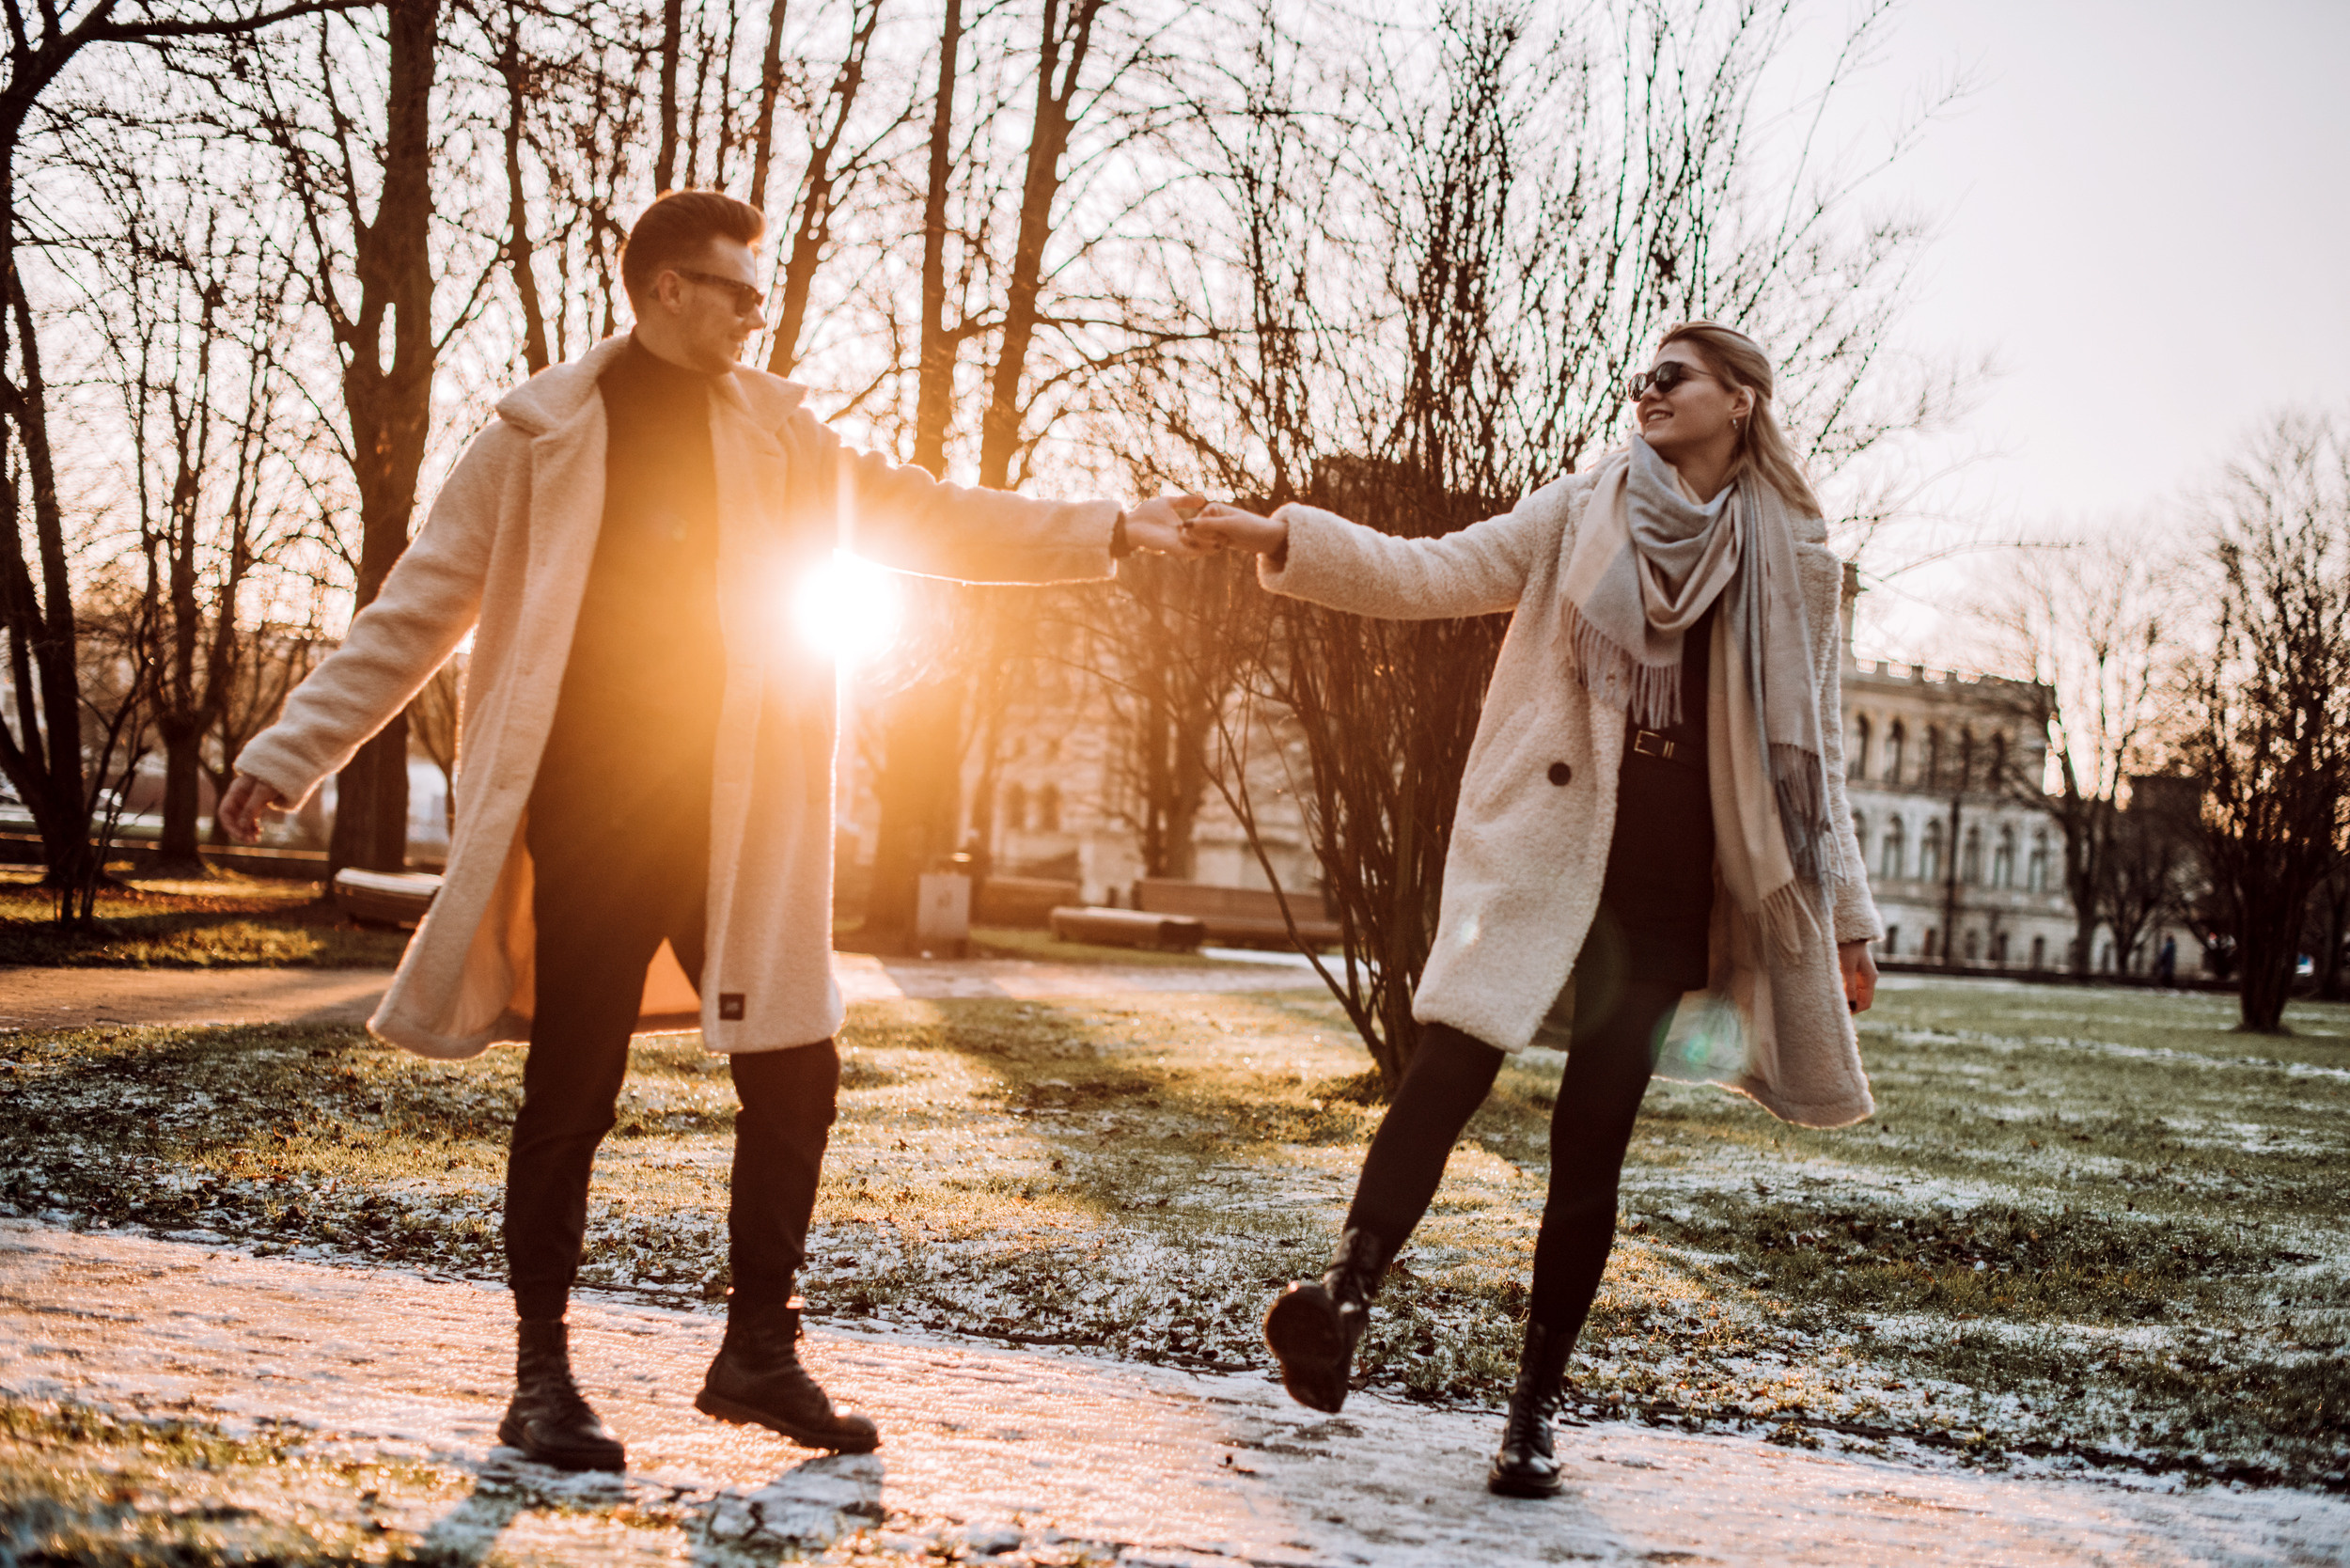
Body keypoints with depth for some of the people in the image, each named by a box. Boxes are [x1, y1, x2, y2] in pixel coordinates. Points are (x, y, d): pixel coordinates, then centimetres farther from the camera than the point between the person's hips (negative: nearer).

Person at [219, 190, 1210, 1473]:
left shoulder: (780, 440, 11)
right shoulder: (539, 440, -1)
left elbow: (930, 516, 12)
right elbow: (413, 615, 2)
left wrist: (1102, 529, 4)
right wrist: (290, 751, -1)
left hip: (736, 820, 4)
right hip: (590, 814, -4)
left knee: (795, 1075, 4)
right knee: (571, 1092, 1)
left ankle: (757, 1355, 18)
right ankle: (541, 1376, 14)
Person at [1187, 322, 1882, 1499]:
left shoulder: (1790, 557, 11)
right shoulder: (1581, 513, 11)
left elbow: (1808, 745, 13)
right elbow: (1434, 573, 1)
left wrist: (1846, 918, 11)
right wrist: (1287, 540, -13)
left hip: (1671, 882, 0)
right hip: (1542, 848, 0)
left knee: (1593, 1136, 0)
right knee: (1452, 1061, -21)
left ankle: (1535, 1410, 8)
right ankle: (1347, 1296, -30)